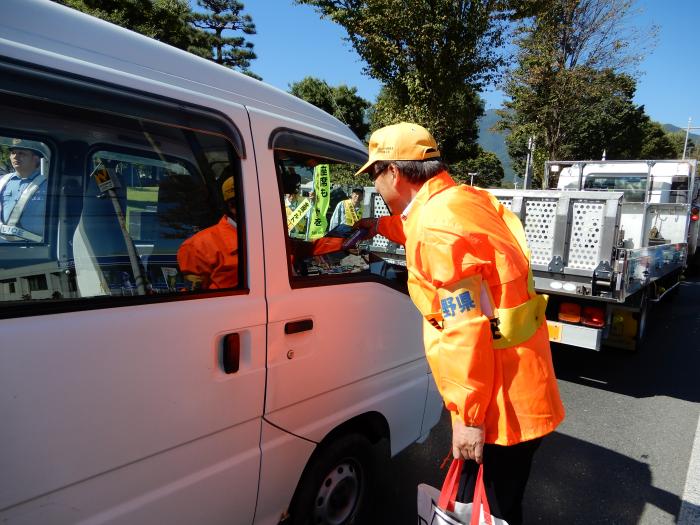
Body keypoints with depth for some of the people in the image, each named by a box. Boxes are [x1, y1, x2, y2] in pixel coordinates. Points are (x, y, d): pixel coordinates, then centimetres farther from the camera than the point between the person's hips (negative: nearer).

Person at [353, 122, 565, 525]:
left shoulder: (435, 226, -24)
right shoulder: (468, 199, 6)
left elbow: (466, 331, -26)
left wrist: (468, 415, -17)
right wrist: (382, 226, 40)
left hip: (500, 402, -9)